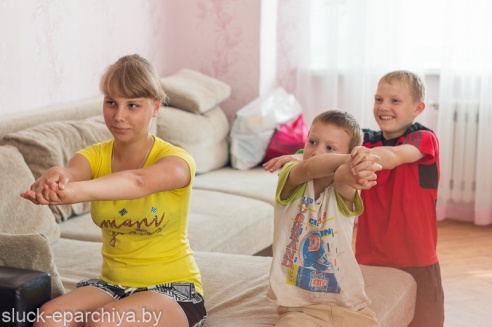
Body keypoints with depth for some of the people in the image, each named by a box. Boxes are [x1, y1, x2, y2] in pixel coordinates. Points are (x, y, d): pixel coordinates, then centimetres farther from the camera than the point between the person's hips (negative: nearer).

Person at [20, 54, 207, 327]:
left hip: (173, 290, -4)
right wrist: (57, 176, -52)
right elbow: (71, 171, -26)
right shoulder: (94, 157, -1)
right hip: (112, 284, 4)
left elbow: (138, 182, -38)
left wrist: (78, 190, -57)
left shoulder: (176, 160, -13)